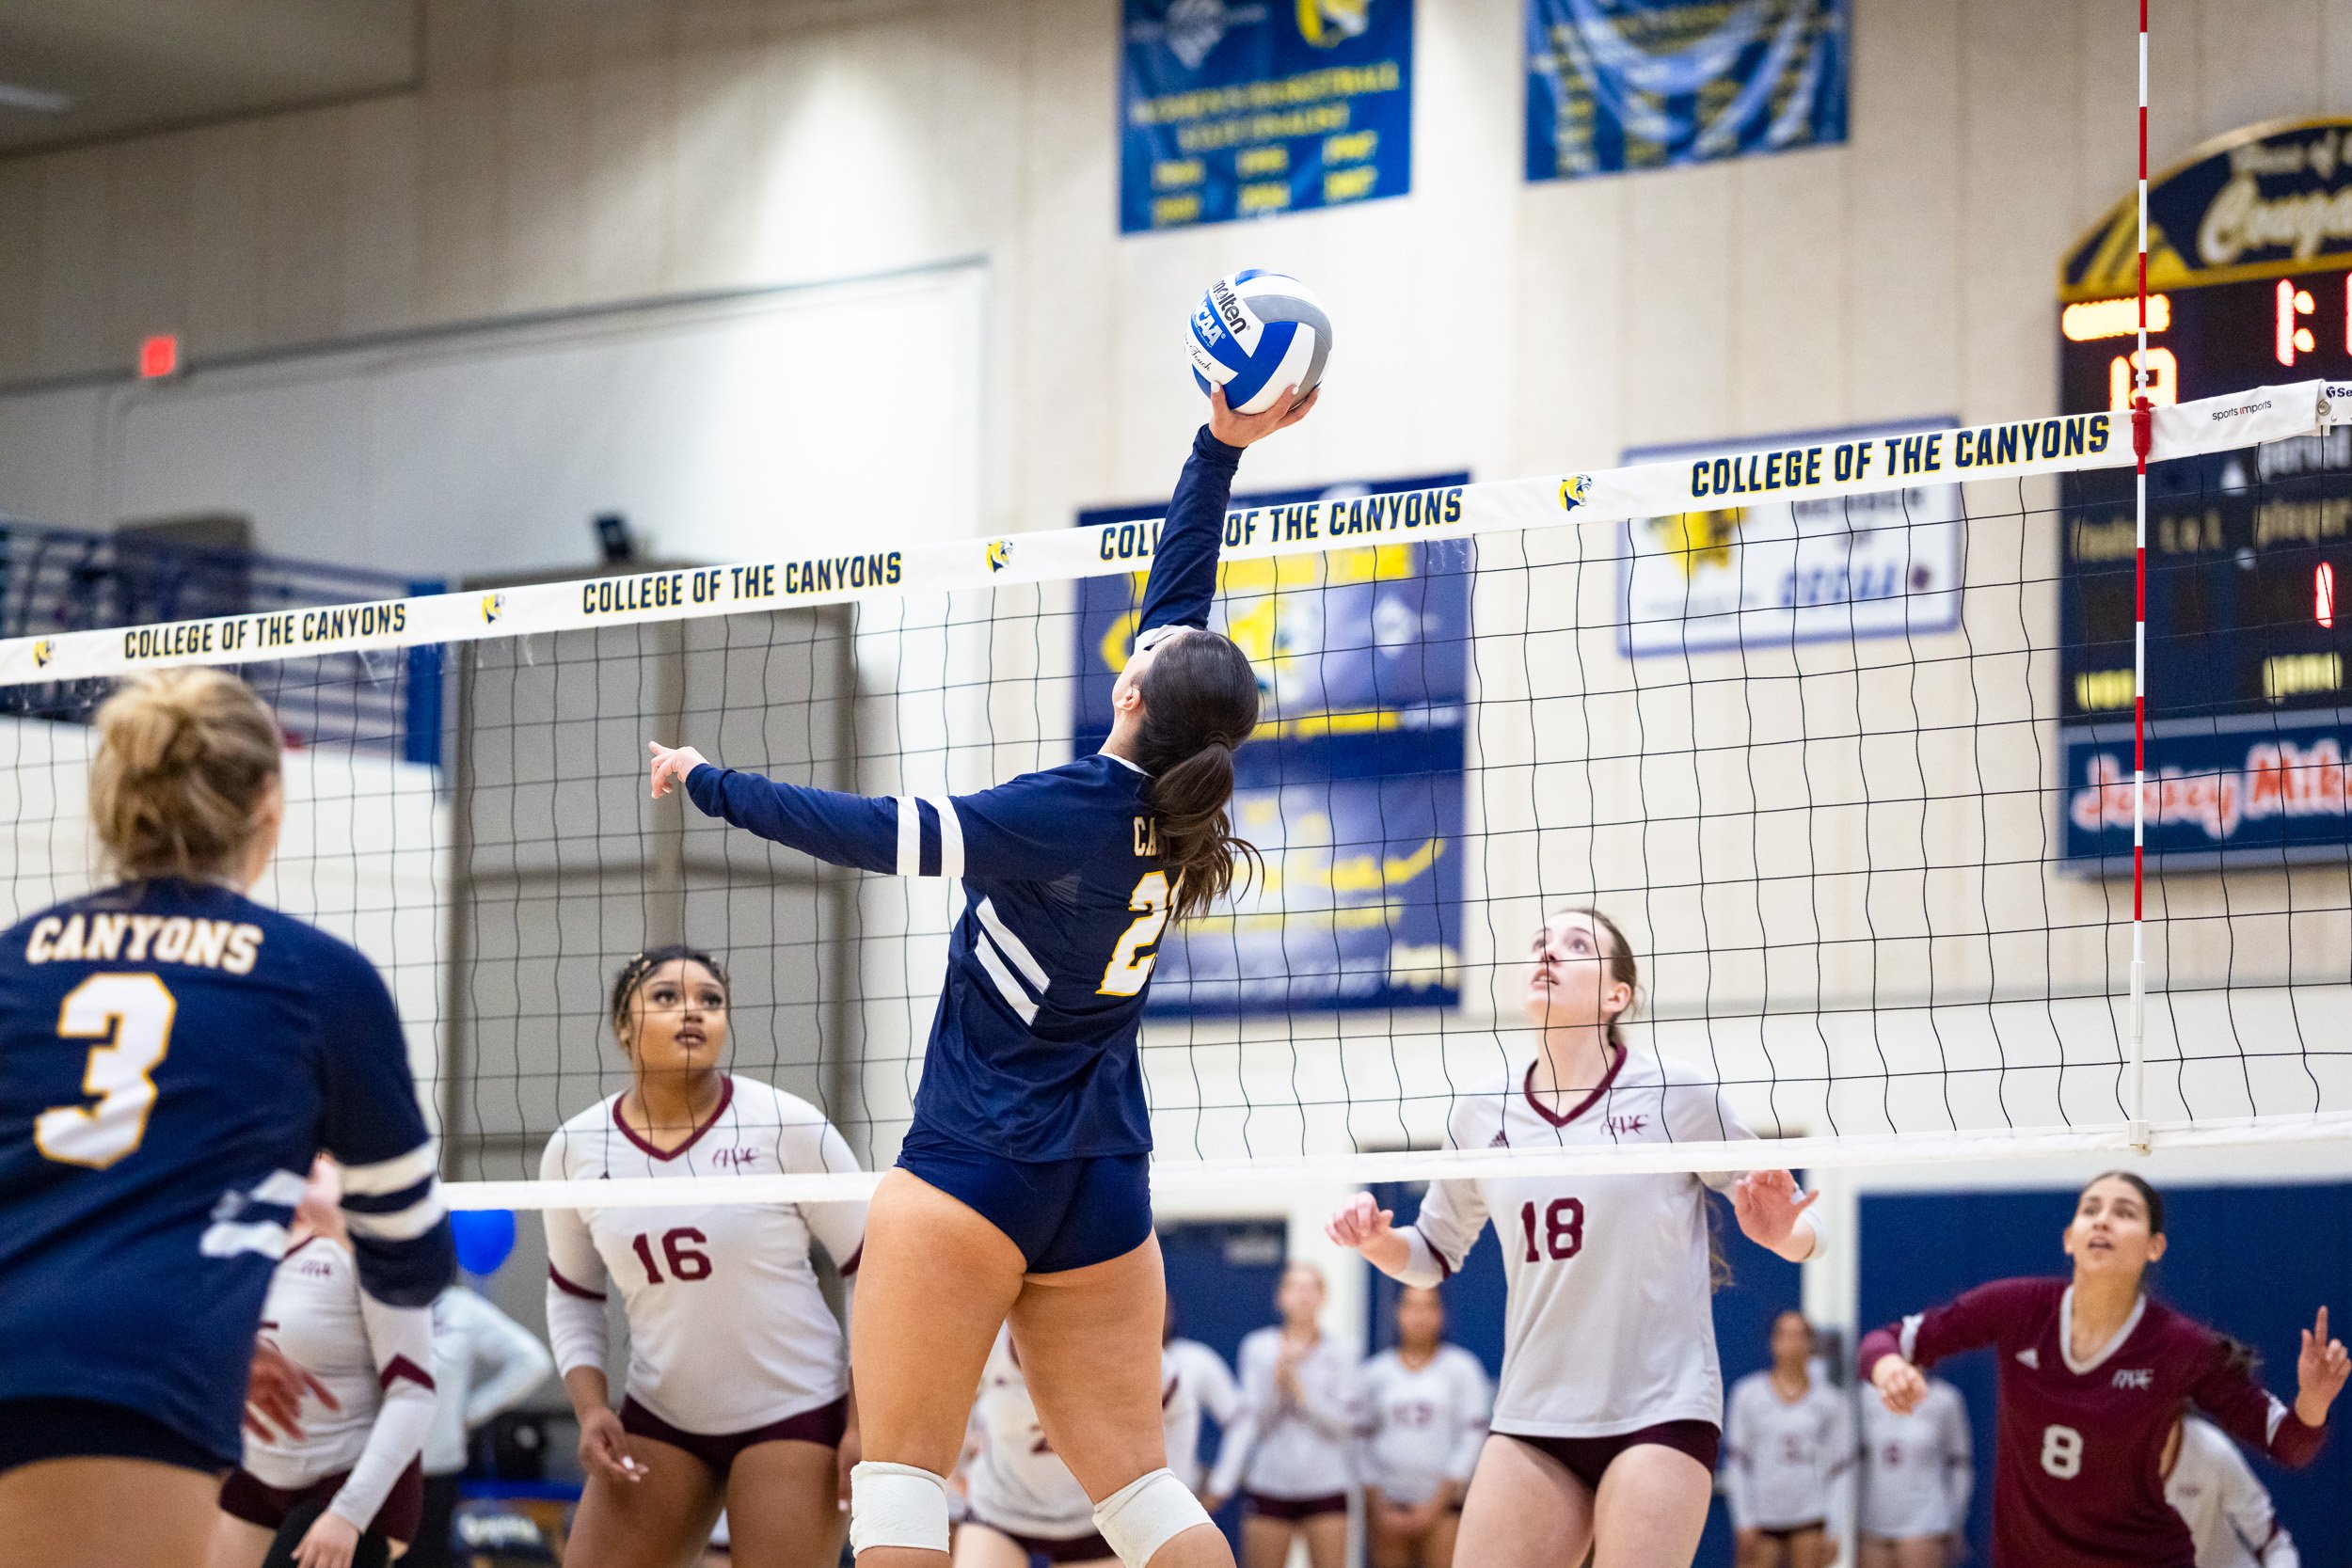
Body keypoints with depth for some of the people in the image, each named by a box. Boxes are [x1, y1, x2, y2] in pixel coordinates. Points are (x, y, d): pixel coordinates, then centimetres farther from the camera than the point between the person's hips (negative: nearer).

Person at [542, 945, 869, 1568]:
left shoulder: (787, 1126, -12)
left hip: (793, 1413, -4)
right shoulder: (574, 1150, -2)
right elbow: (573, 1294, 13)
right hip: (658, 1418, 4)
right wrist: (590, 1407, -2)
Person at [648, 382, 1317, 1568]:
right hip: (1105, 1191, 7)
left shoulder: (1071, 814, -16)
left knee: (899, 1470, -5)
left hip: (973, 1169, -7)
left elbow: (888, 835, -14)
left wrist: (717, 787, -5)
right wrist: (1220, 446, 15)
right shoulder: (1176, 811, 2)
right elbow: (1177, 588, 12)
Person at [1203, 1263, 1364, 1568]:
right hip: (1269, 1483, 0)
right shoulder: (1258, 1348, 6)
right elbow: (1249, 1419, 2)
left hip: (1325, 1488, 0)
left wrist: (1301, 1392, -10)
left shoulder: (1340, 1355, 5)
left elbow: (1346, 1423, -2)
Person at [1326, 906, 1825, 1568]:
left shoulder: (1675, 1094, -3)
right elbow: (1434, 1254, 21)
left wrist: (1781, 1232, -20)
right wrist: (1375, 1238, 0)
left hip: (1661, 1413, -4)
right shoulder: (1483, 1115, 7)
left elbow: (1798, 1229, 3)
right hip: (1532, 1418, 4)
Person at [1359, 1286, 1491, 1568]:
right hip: (1389, 1503, 2)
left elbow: (1472, 1438, -1)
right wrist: (1378, 1508, 1)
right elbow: (1362, 1442, 9)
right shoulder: (1375, 1372, 9)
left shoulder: (1461, 1367, 3)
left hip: (1443, 1501, -2)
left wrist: (1437, 1504, -6)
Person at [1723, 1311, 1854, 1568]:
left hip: (1811, 1517, 0)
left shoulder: (1830, 1401, 5)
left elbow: (1841, 1471, 7)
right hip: (1763, 1516, 0)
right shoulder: (1748, 1394, 3)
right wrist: (1743, 1522, -2)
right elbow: (1735, 1462, 4)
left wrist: (1834, 1531, 1)